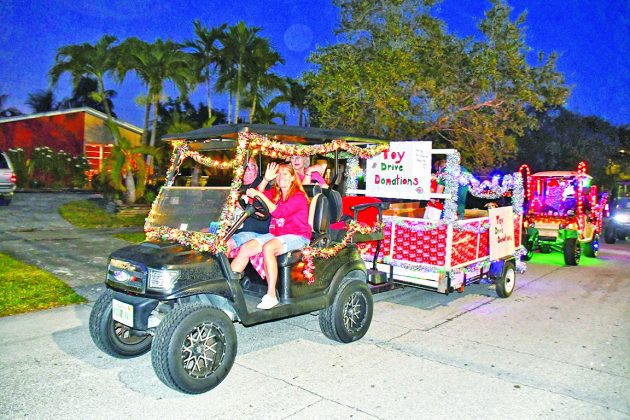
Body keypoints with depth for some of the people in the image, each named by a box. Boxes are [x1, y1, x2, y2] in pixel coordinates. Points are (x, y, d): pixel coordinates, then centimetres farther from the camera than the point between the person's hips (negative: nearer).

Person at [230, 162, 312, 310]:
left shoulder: (299, 197, -8)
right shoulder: (275, 193, 16)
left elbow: (279, 212, -21)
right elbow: (257, 195, 4)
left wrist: (261, 196, -23)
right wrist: (266, 179, -6)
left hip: (296, 236, -7)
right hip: (275, 233, 7)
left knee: (268, 248, -35)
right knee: (245, 248, -12)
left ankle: (271, 296, -34)